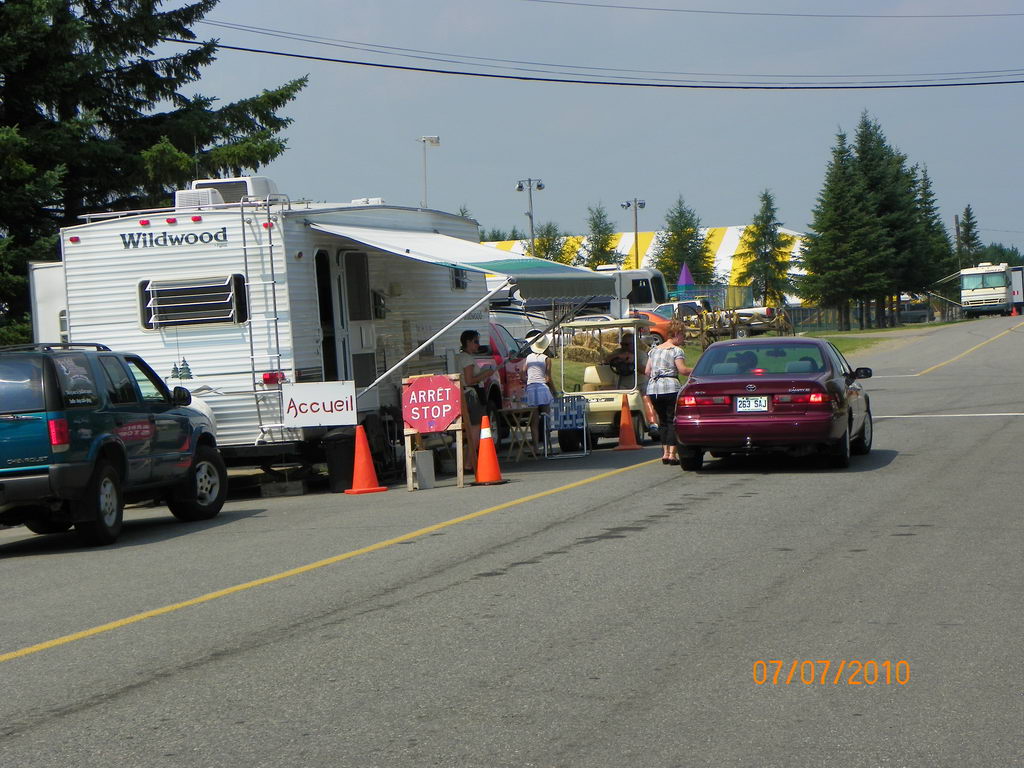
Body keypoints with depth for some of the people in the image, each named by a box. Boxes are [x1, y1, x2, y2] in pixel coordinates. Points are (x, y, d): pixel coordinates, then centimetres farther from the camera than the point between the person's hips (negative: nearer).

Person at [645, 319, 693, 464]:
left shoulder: (655, 349, 18)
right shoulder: (676, 350, -4)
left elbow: (647, 371, 17)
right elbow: (682, 370, -13)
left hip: (653, 389, 6)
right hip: (670, 387, -6)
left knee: (663, 420, 13)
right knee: (672, 421, -4)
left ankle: (665, 453, 11)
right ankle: (672, 453, -9)